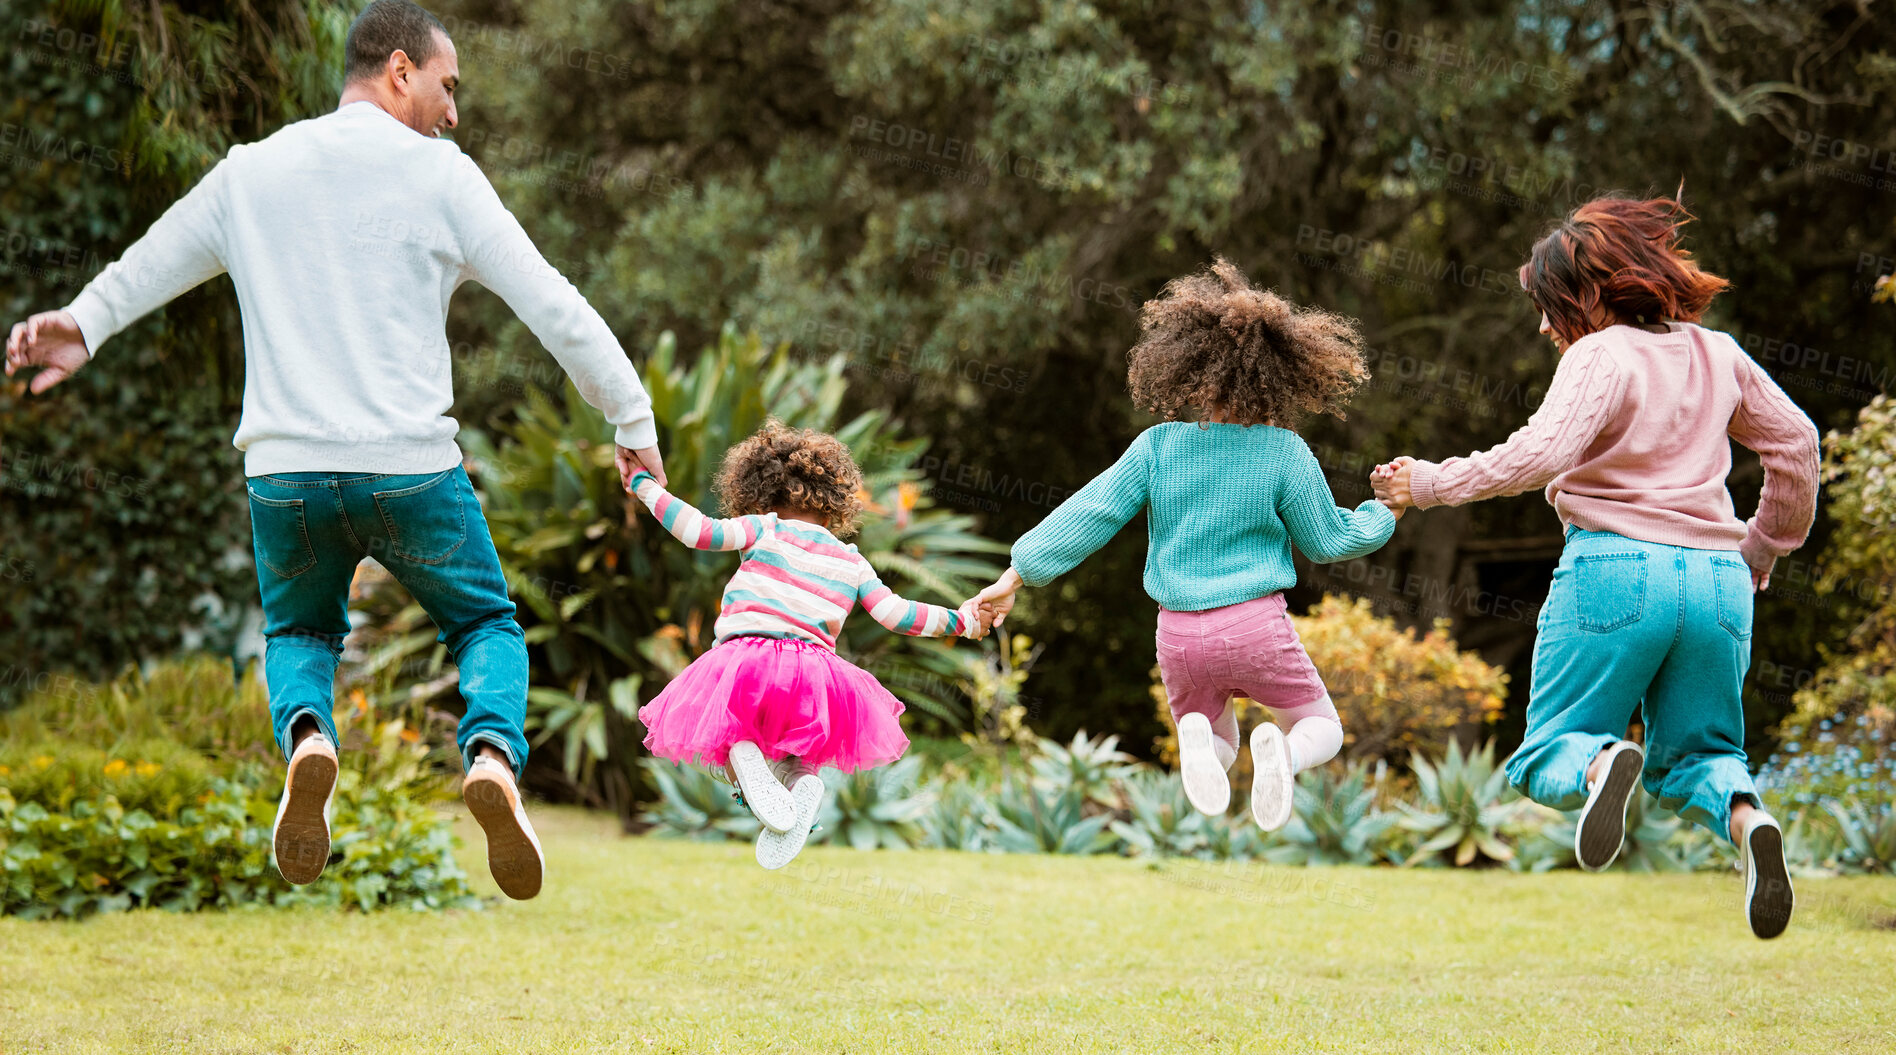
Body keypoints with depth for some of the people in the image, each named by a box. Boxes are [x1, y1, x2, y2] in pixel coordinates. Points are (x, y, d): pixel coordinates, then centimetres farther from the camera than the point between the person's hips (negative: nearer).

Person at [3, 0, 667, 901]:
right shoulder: (439, 177, -1)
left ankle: (305, 734, -8)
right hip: (412, 470, -2)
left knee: (299, 632, 27)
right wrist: (634, 421, 7)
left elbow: (146, 268, 22)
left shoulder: (252, 173, 9)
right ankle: (493, 751, -14)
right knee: (486, 625, 19)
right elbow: (554, 307, -1)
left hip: (286, 473, 2)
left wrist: (83, 325, 39)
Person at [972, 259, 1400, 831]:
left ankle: (1200, 738, -15)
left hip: (1179, 634, 2)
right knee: (1322, 727, 21)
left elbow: (1089, 514, -2)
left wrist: (1016, 577, 6)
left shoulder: (1157, 446, -3)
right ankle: (1282, 751, -19)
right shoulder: (1285, 453, -8)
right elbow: (1327, 541, 3)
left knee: (1218, 743, 26)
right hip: (1256, 624, -2)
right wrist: (1387, 514, 21)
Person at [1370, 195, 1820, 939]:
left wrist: (1431, 486, -14)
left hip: (1614, 570, -5)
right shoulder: (1715, 355, 14)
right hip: (1716, 578, 5)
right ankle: (1743, 817, -16)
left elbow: (1542, 452, -21)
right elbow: (1796, 442, 22)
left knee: (1548, 754, 6)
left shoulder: (1600, 357, -6)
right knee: (1692, 754, 19)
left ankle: (1601, 764, -32)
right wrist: (1763, 548, 33)